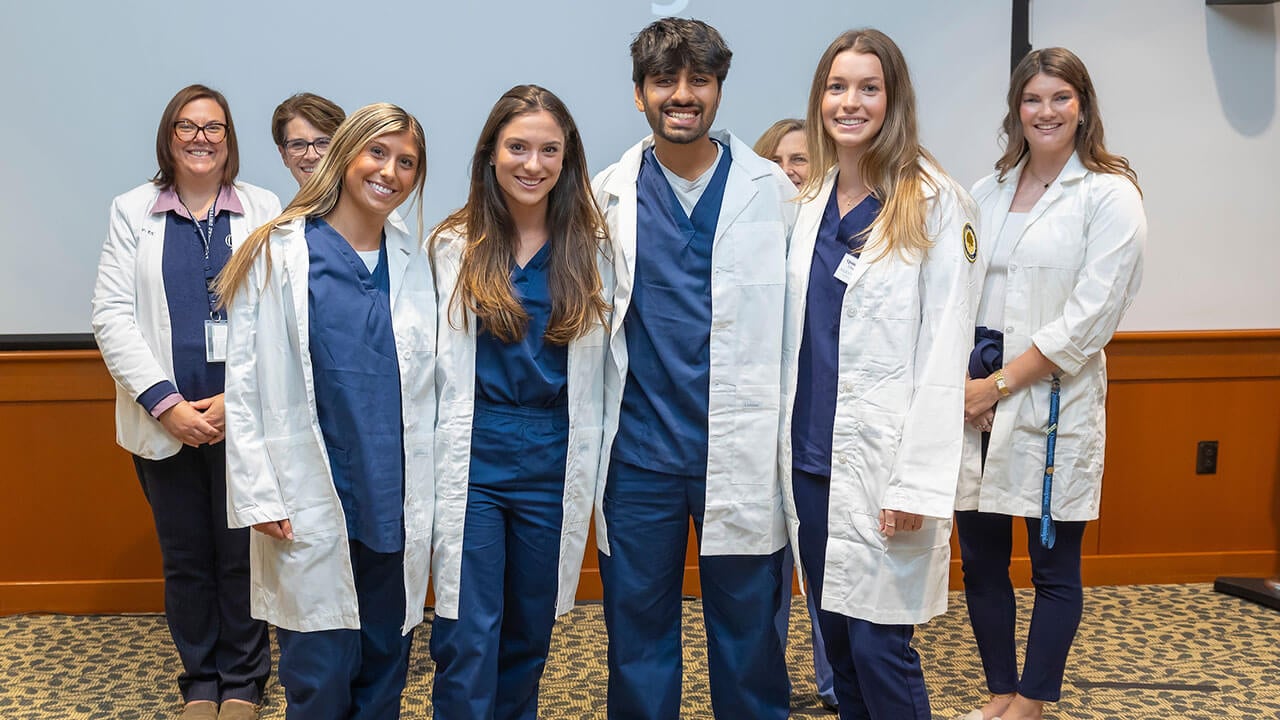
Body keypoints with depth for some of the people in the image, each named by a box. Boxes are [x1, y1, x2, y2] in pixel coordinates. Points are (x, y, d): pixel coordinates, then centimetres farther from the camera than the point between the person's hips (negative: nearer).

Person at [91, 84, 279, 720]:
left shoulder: (263, 210, 3)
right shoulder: (133, 212, 6)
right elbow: (111, 315, -1)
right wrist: (165, 403, -11)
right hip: (164, 421, 1)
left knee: (242, 554, 6)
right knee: (184, 558, 11)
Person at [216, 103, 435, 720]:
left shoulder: (414, 262, 8)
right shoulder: (280, 253, -3)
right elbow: (245, 383, -4)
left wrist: (430, 493, 9)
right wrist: (259, 495, -8)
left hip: (397, 502, 4)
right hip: (311, 506, -4)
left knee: (385, 669, 13)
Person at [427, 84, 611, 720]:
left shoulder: (591, 246, 3)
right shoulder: (454, 245, 1)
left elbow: (597, 367, 5)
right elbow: (437, 364, 1)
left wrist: (592, 461, 2)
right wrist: (434, 465, -2)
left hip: (554, 464, 2)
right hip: (472, 461, -1)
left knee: (530, 634, 15)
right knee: (468, 638, -4)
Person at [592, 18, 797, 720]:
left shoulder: (772, 189, 1)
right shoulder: (609, 193, 4)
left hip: (743, 446, -1)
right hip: (639, 446, 2)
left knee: (748, 628, 8)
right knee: (636, 629, 12)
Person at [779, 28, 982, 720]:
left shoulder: (935, 202, -7)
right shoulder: (807, 202, 10)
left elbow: (944, 352, -11)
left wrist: (919, 481, -16)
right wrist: (782, 444, 9)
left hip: (883, 459, -5)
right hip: (810, 457, 6)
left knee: (877, 643, -3)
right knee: (835, 637, 13)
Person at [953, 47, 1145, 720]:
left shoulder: (1110, 196, -3)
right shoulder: (984, 194, 12)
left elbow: (1089, 317, -11)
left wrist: (1000, 383, -12)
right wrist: (963, 383, -6)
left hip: (1053, 403, -4)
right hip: (973, 401, 5)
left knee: (1055, 569, 6)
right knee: (980, 562, 10)